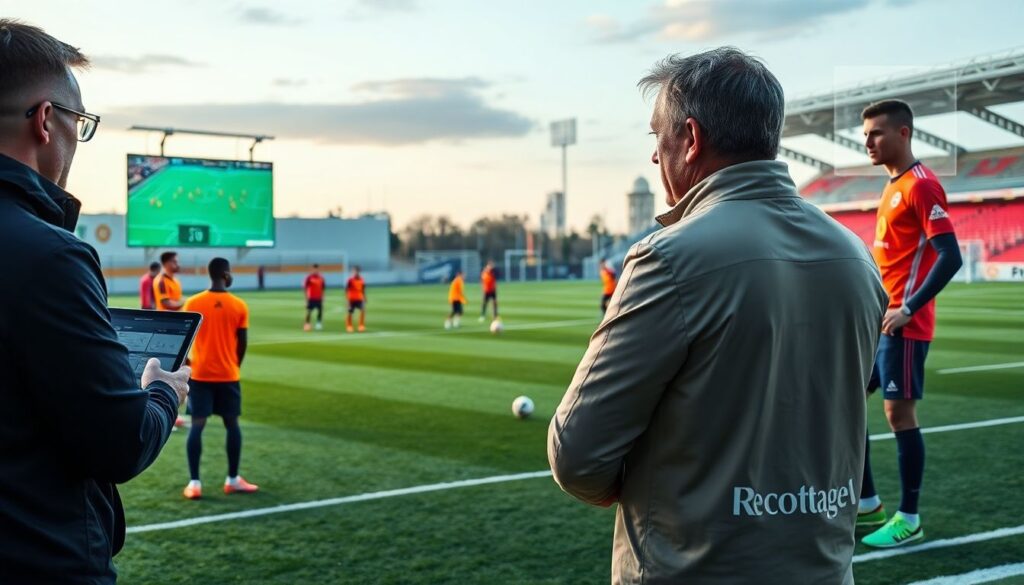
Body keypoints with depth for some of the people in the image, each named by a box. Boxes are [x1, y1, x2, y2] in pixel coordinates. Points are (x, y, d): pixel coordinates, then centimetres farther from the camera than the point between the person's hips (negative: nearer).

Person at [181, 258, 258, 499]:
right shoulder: (239, 306, -4)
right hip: (228, 375, 0)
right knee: (232, 424, 11)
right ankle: (233, 479, 16)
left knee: (197, 425, 1)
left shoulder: (193, 303, -4)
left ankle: (194, 483, -2)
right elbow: (242, 343, 1)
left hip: (200, 374, 0)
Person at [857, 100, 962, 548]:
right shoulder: (893, 187, 15)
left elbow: (950, 257, -20)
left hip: (902, 324, -10)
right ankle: (867, 504, 21)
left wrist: (908, 310, -21)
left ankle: (909, 520, 9)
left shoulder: (921, 185, -13)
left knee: (899, 413, -3)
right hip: (877, 320, 10)